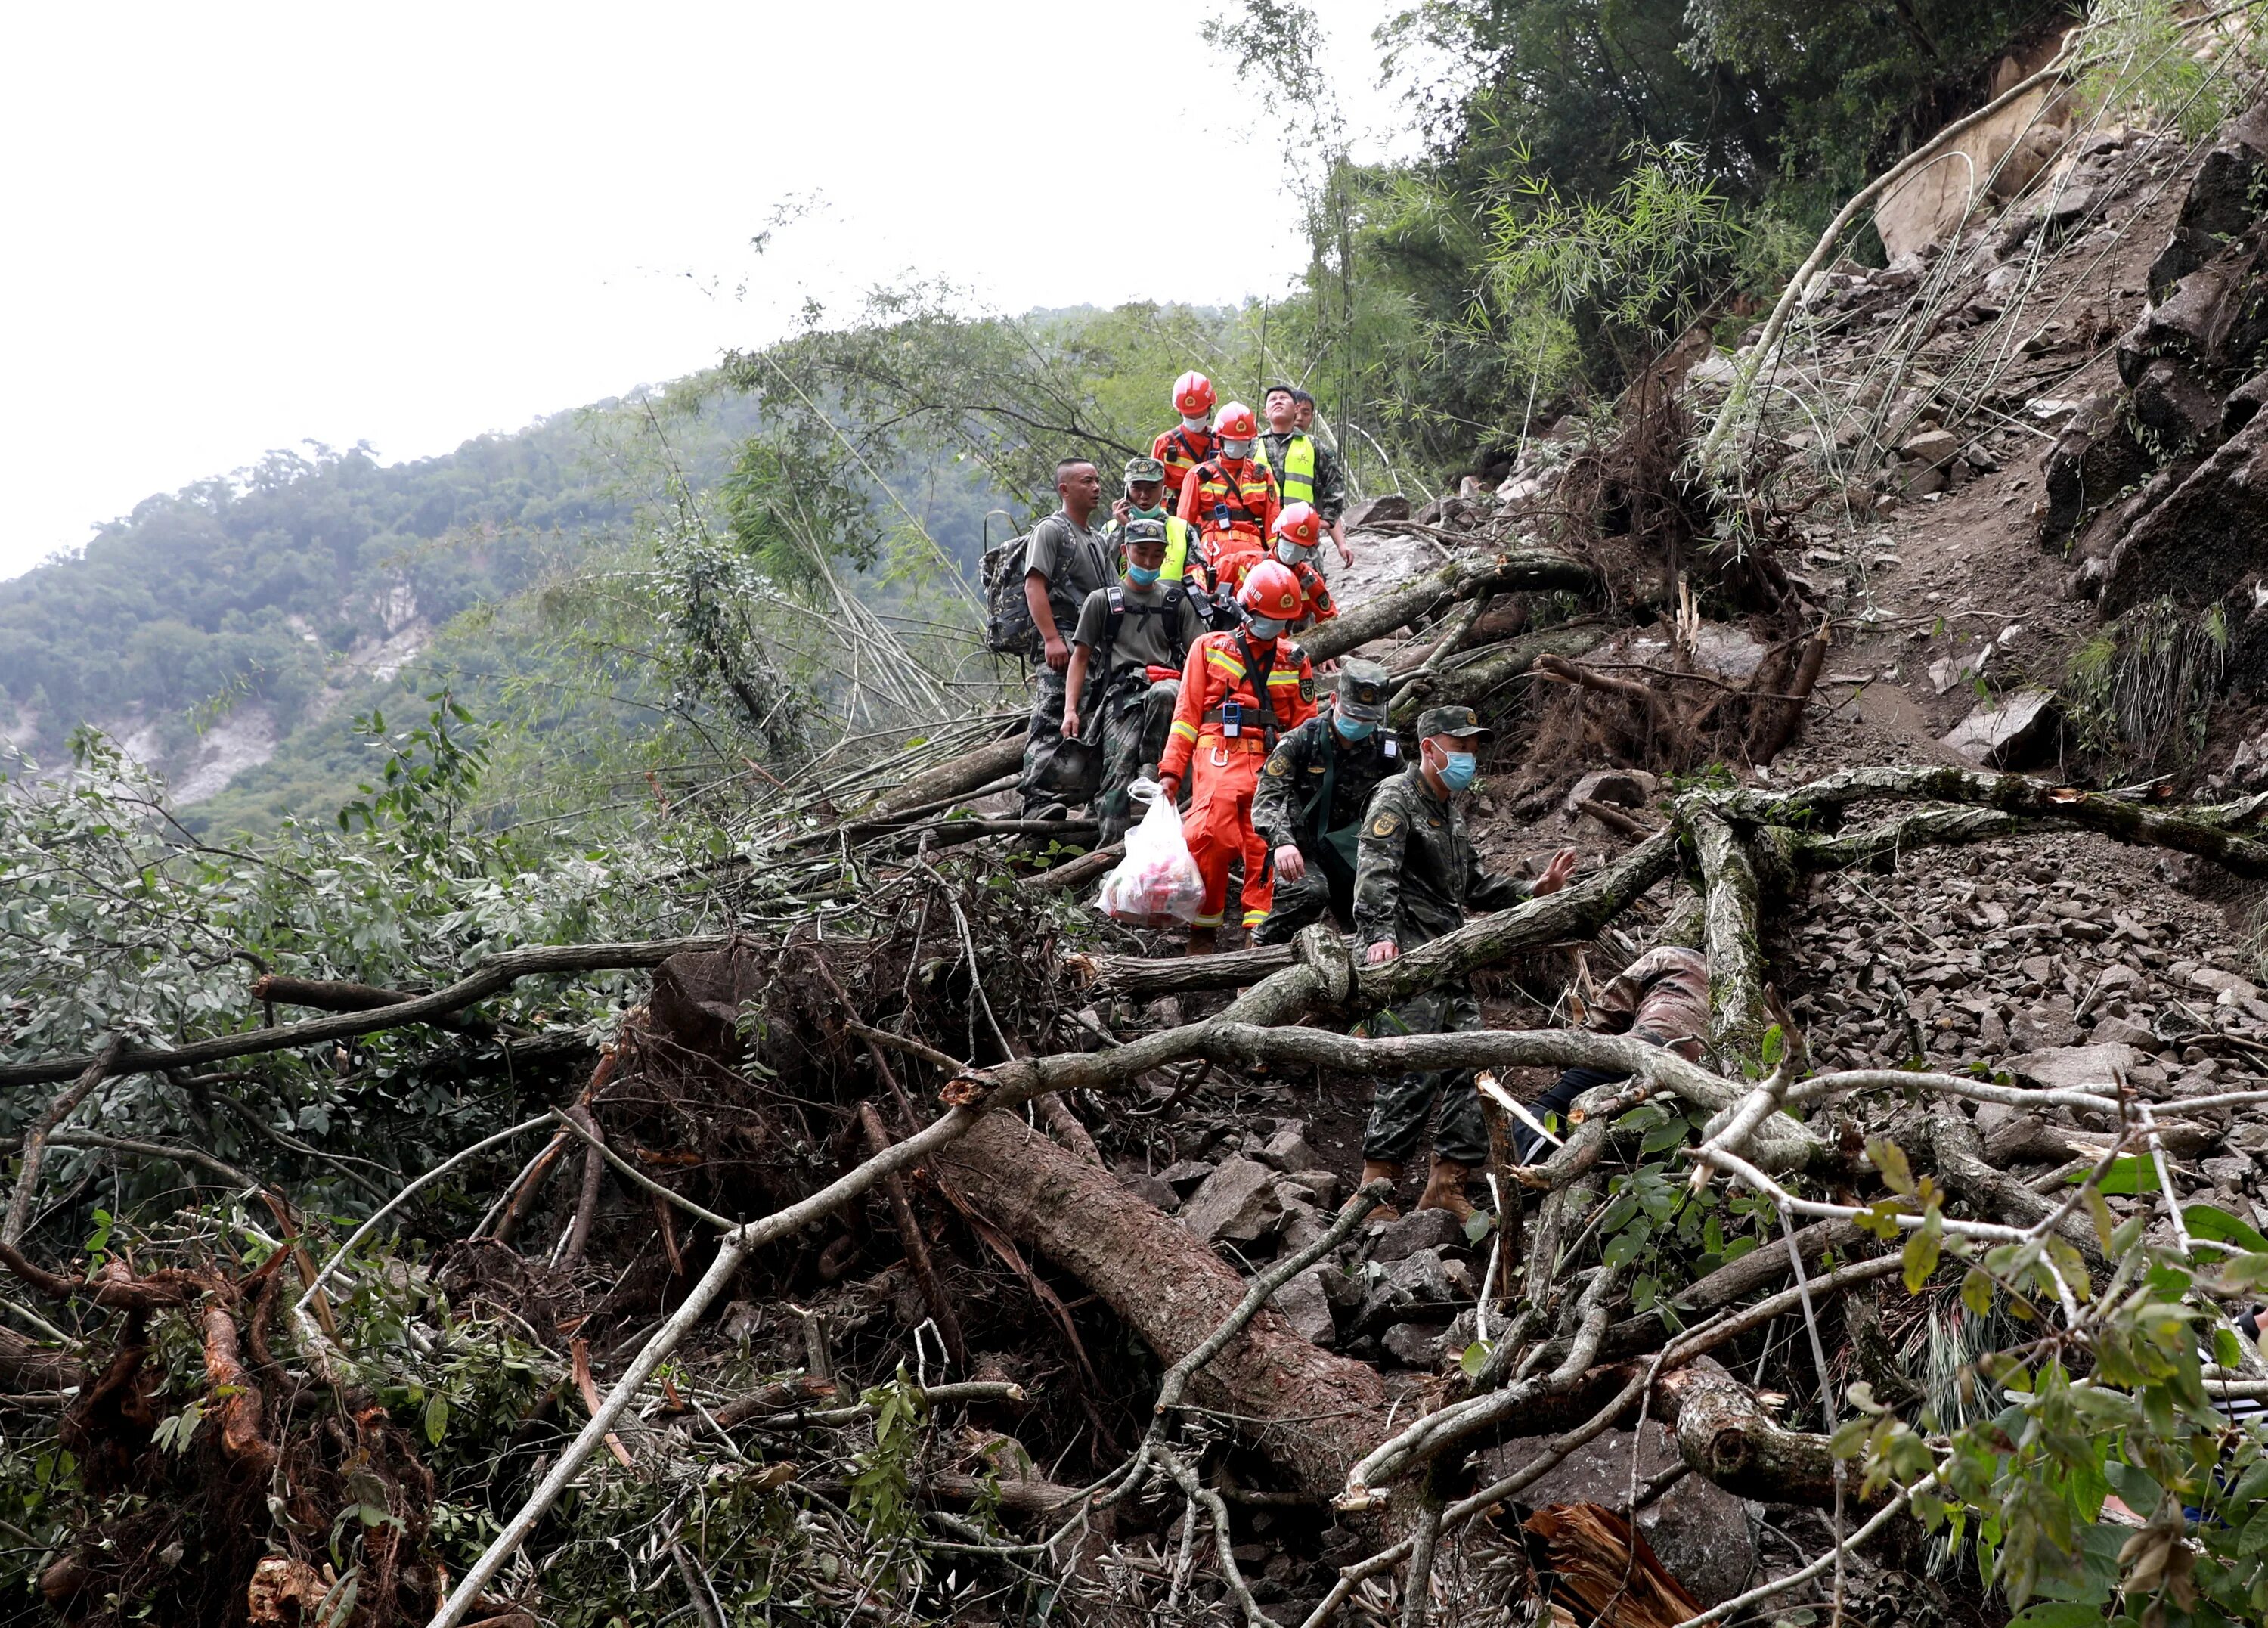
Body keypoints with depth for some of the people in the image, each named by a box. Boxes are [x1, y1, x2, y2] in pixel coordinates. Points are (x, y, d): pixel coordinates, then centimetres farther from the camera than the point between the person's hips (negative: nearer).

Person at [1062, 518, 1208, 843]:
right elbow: (1080, 657, 16)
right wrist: (1071, 709, 3)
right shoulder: (1102, 600, 20)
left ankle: (1151, 771, -25)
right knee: (1119, 766, -23)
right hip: (1121, 692, 0)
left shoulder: (1177, 601, 23)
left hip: (1166, 684, 0)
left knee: (1164, 694, -40)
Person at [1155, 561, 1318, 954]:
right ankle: (1202, 932, -8)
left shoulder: (1295, 662, 21)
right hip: (1220, 756, -3)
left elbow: (1305, 725, 19)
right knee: (1211, 837, -21)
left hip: (1272, 763, 3)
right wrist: (1171, 770, 1)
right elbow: (1187, 713, 10)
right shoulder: (1209, 648, 16)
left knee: (1266, 848, -12)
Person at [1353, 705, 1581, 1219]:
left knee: (1470, 1065, 5)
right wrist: (1379, 935, -36)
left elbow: (1472, 884, 30)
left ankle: (1446, 1189, 10)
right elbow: (1375, 873, -21)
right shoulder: (1397, 798, -6)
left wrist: (1533, 890, 18)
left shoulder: (1452, 807, 23)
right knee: (1414, 1070, -16)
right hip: (1407, 962, -9)